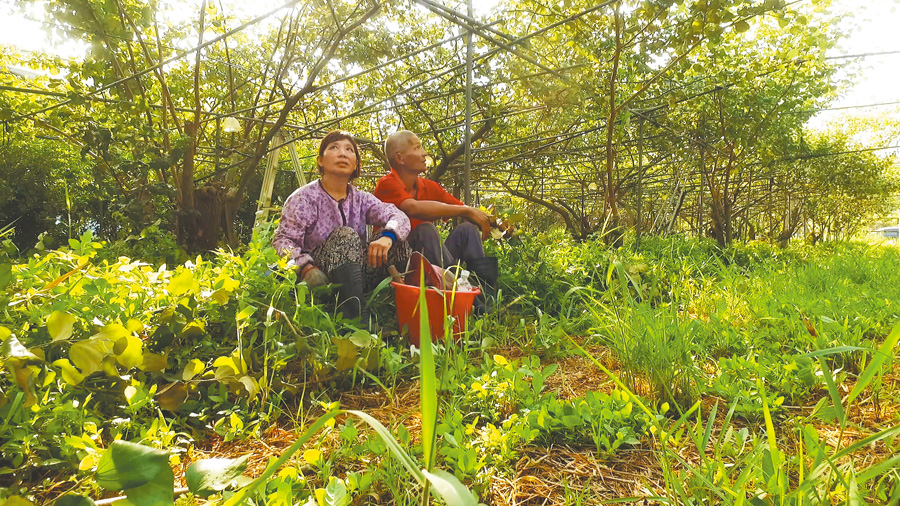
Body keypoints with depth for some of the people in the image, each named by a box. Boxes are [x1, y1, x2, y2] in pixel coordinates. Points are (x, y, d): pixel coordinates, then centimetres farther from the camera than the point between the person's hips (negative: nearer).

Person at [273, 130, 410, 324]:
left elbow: (399, 216, -4)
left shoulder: (361, 199, 11)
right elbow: (283, 241, -9)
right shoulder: (304, 197, 0)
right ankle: (358, 320, -41)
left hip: (358, 277, 4)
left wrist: (387, 236, -28)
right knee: (345, 235, -30)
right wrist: (306, 267, -29)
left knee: (396, 238, -12)